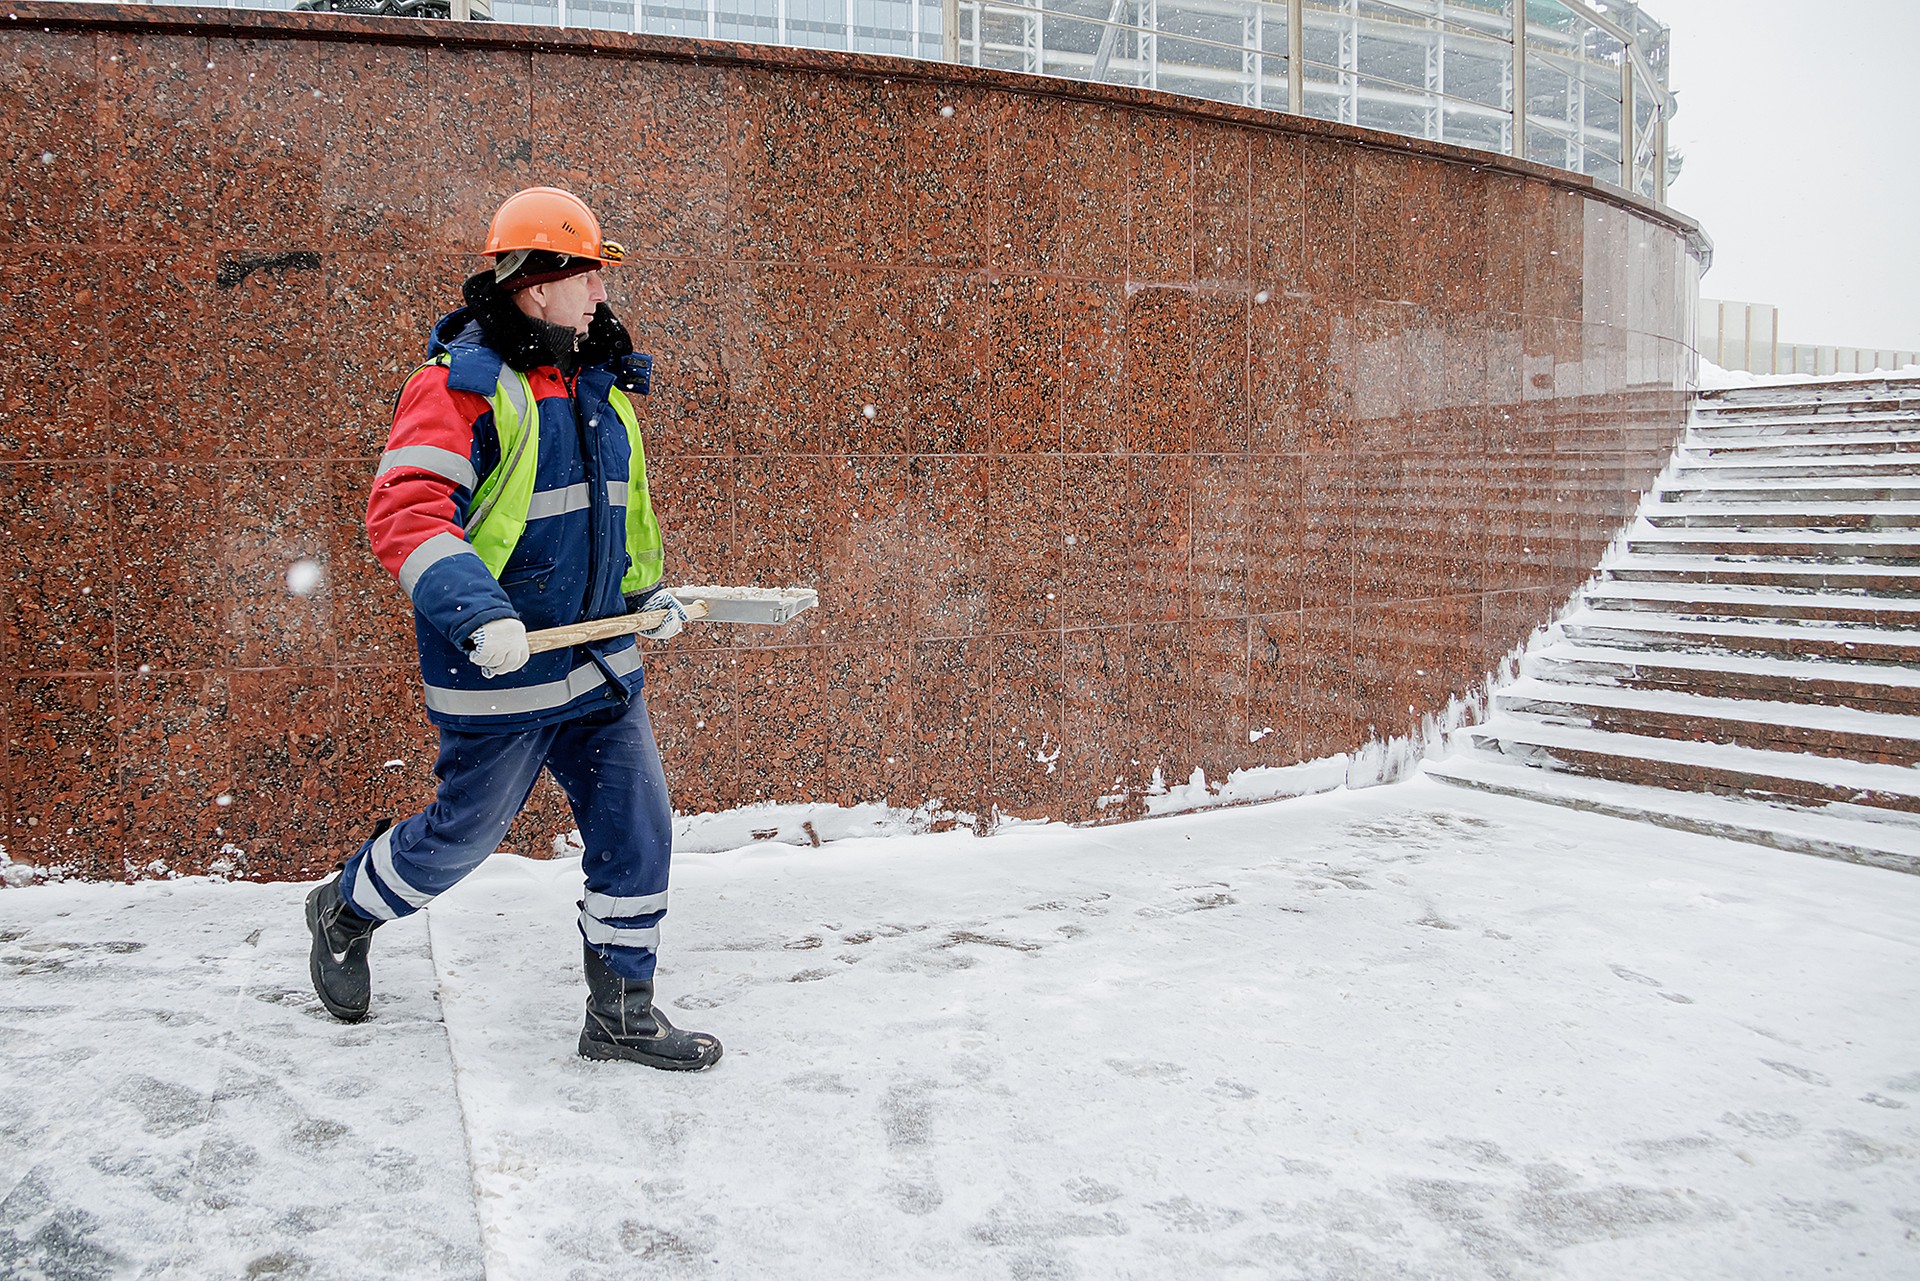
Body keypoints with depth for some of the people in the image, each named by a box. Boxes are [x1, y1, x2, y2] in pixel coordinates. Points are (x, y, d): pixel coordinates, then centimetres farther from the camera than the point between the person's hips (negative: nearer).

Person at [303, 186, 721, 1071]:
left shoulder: (600, 385, 11)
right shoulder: (459, 383, -14)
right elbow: (404, 511, -26)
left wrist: (646, 590, 18)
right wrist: (477, 609, -38)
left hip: (601, 662, 7)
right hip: (498, 672, -7)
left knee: (638, 829, 4)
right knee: (463, 834, 10)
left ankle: (621, 1013, 18)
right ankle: (345, 912, 40)